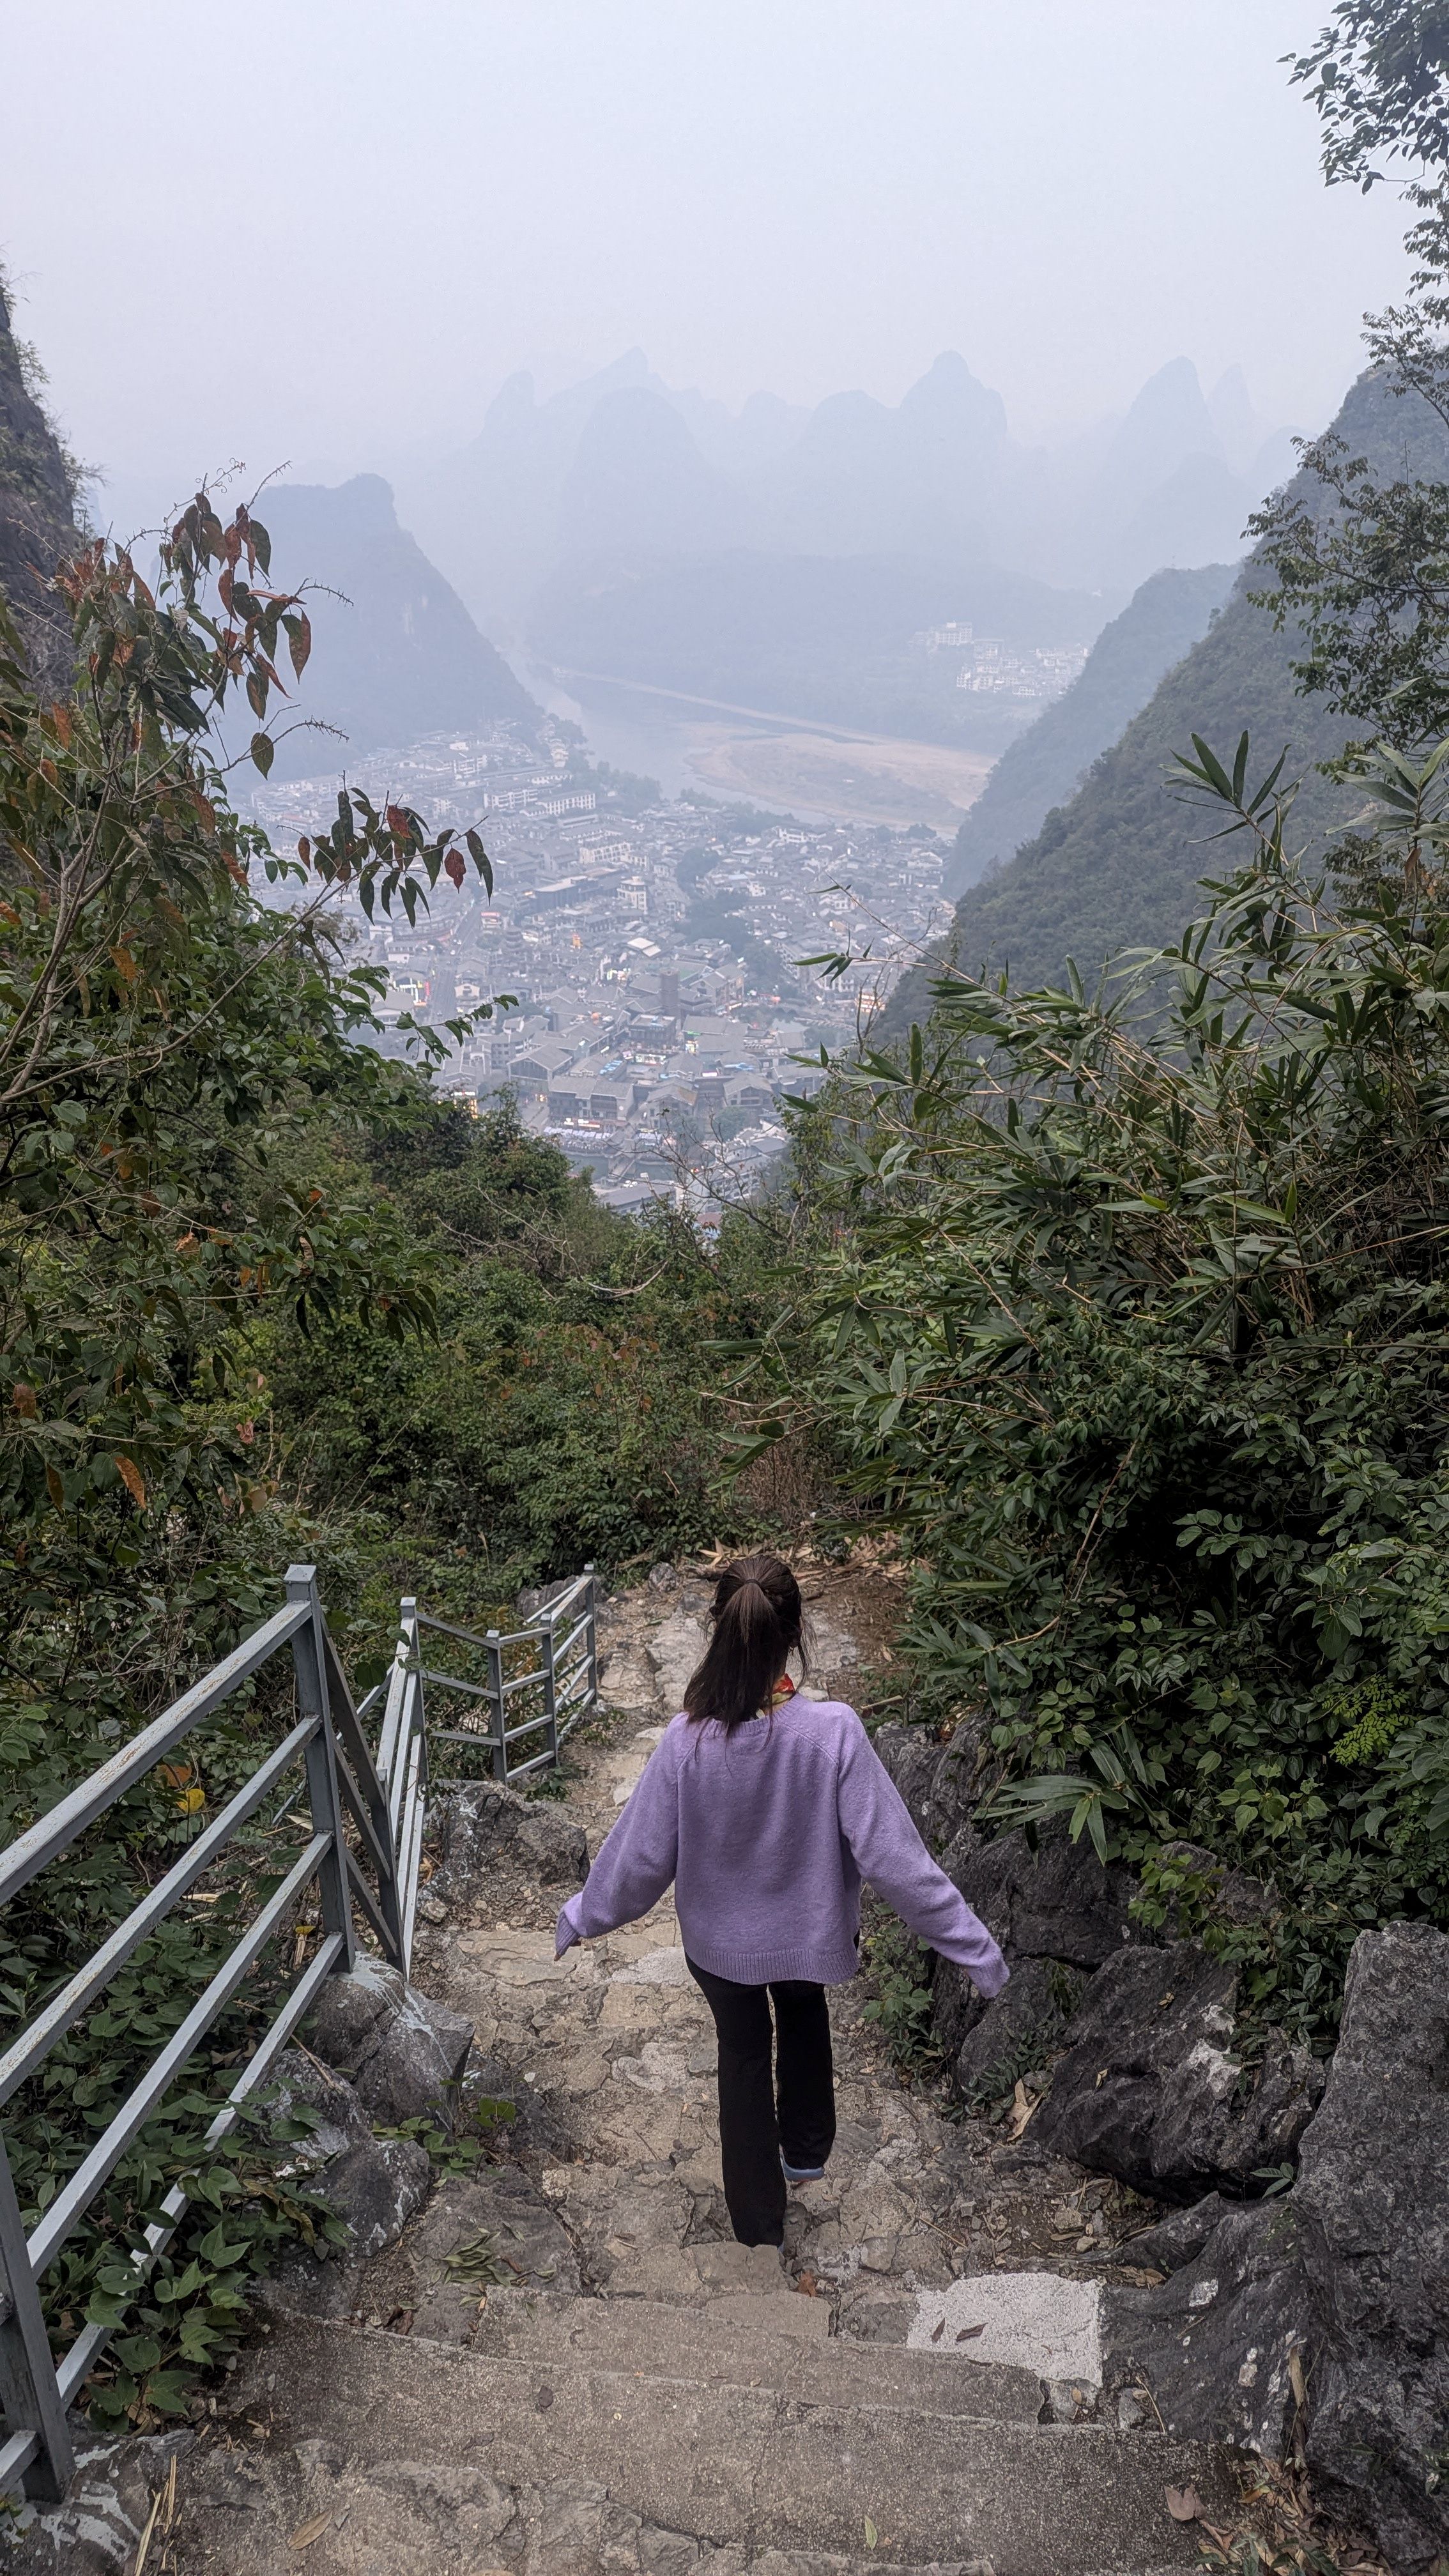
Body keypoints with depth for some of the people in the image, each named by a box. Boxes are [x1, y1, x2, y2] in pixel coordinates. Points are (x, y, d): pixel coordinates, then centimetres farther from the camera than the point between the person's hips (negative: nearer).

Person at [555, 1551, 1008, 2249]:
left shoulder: (686, 1741, -27)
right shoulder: (833, 1732, -32)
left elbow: (640, 1857, -15)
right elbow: (893, 1857, -27)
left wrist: (583, 1916, 5)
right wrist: (974, 1947, -15)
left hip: (719, 1942, 0)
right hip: (811, 1935, 0)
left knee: (743, 2055, 27)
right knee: (805, 2015, 35)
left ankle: (759, 2223, 44)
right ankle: (806, 2152, 51)